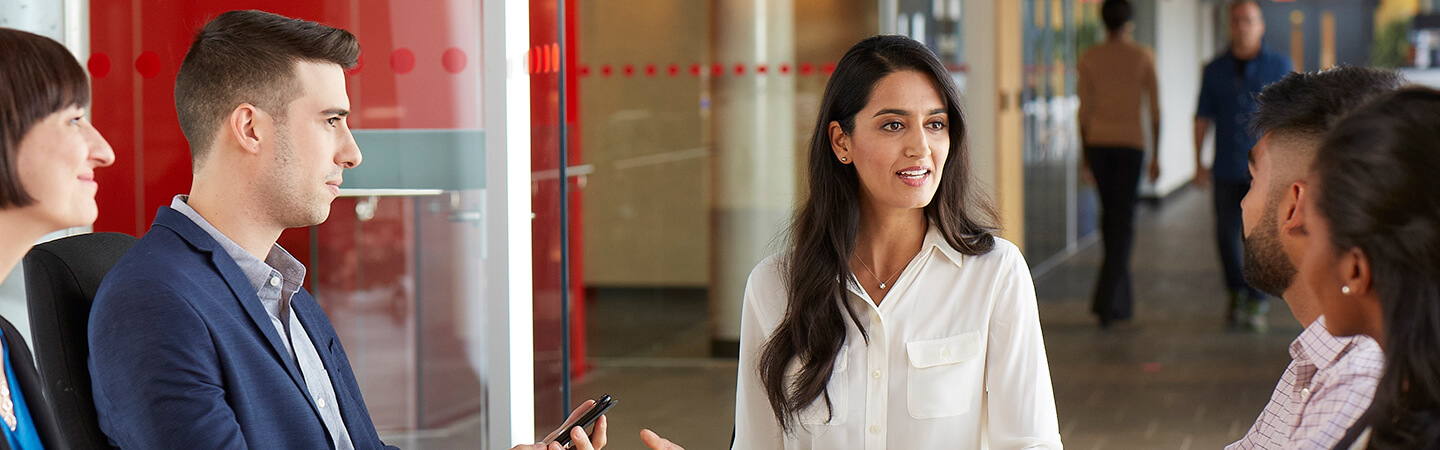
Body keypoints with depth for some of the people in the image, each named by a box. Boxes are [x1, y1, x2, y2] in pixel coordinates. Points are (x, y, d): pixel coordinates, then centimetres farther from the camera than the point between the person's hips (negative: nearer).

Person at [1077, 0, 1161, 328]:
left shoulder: (1089, 58, 1)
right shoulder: (1143, 57, -3)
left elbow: (1084, 110, 2)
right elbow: (1154, 109, -3)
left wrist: (1086, 154, 11)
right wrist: (1156, 155, 4)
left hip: (1098, 142, 3)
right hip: (1131, 142, -2)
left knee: (1110, 215, 15)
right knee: (1123, 219, -3)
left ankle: (1122, 300, 22)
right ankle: (1107, 299, -16)